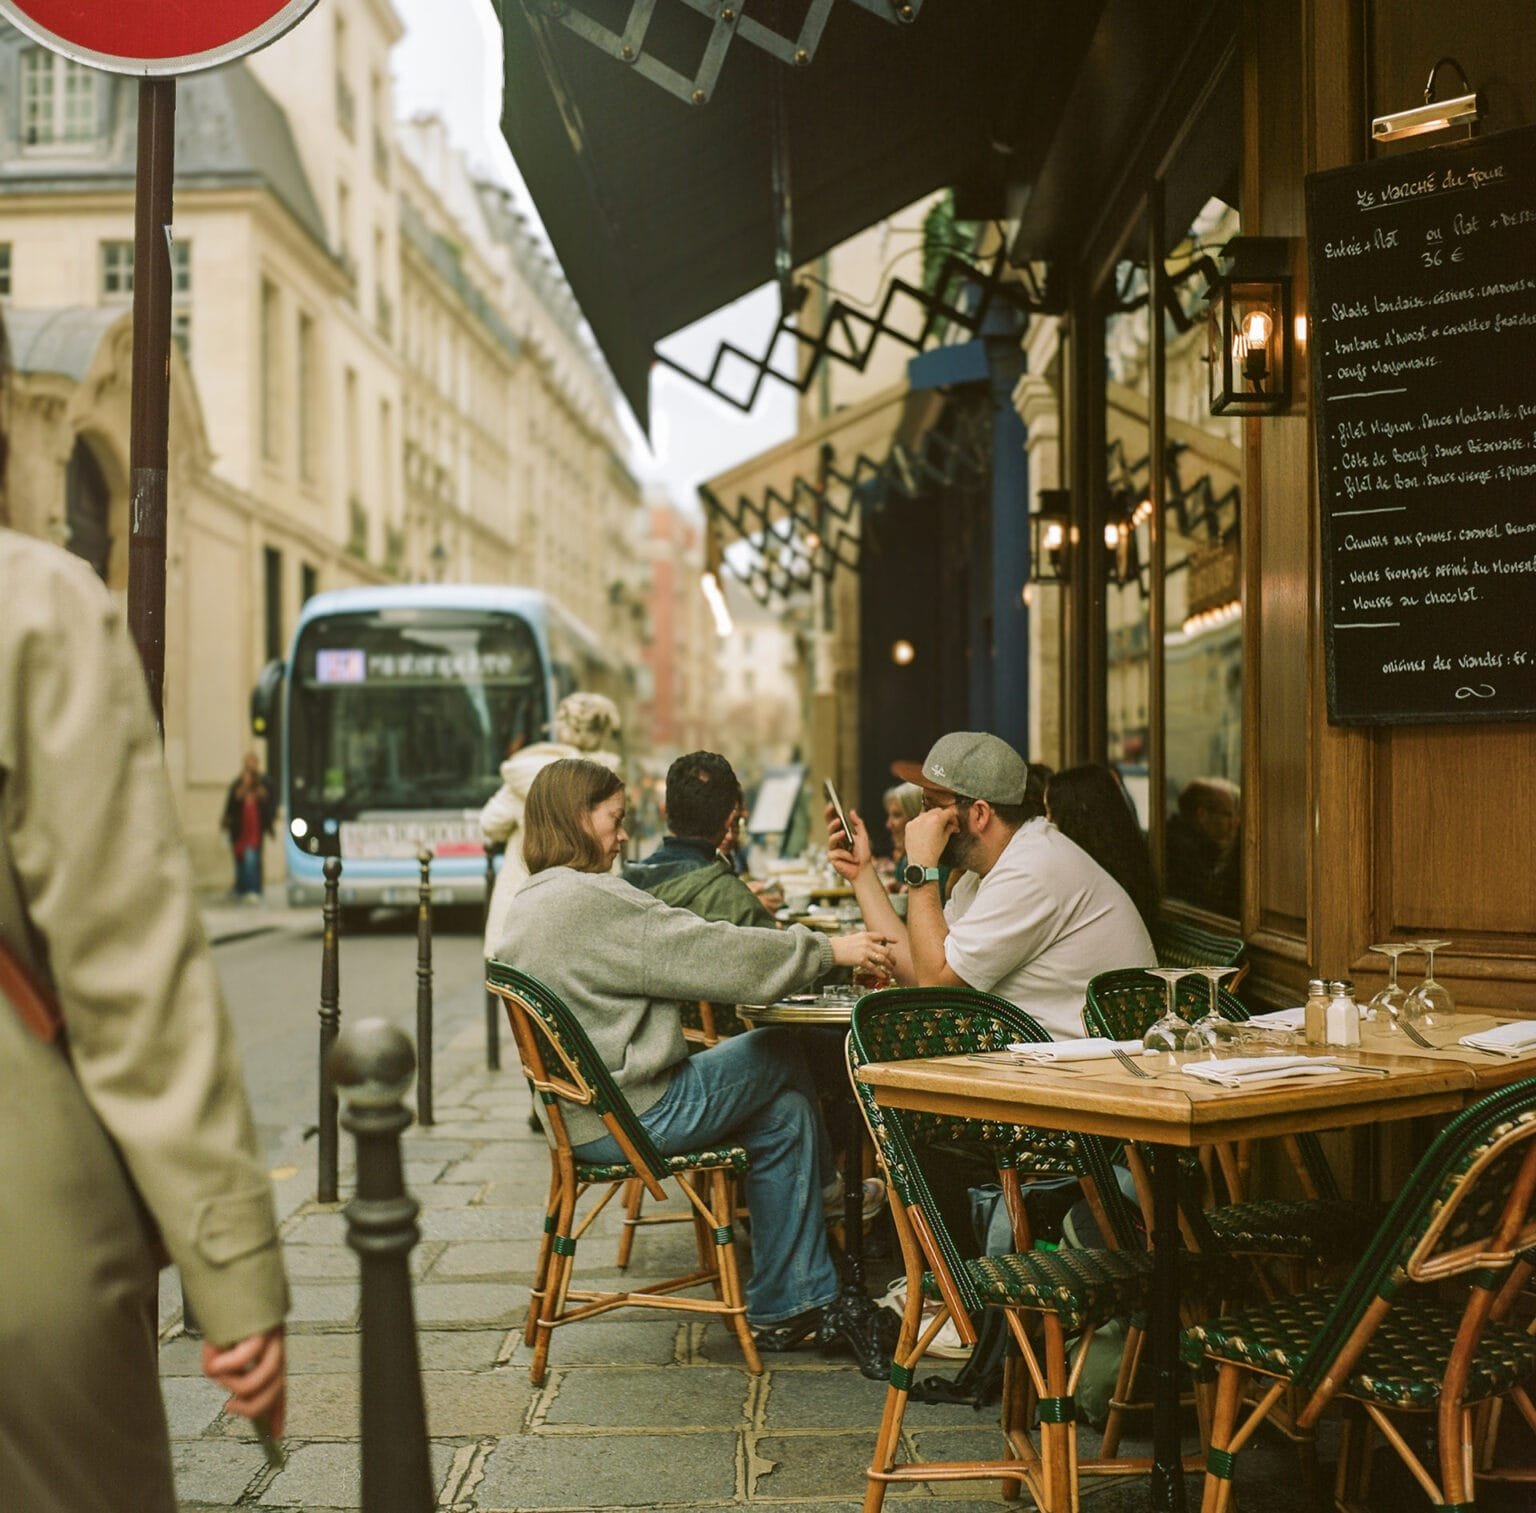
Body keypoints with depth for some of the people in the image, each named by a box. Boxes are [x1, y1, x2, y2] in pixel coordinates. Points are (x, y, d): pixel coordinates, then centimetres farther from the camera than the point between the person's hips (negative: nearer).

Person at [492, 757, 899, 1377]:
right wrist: (828, 950, -9)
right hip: (631, 1117, -10)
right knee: (782, 1057, 4)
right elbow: (713, 955, -18)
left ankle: (783, 1310, 17)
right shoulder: (588, 900, -19)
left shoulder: (528, 905, 13)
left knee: (783, 1109, 13)